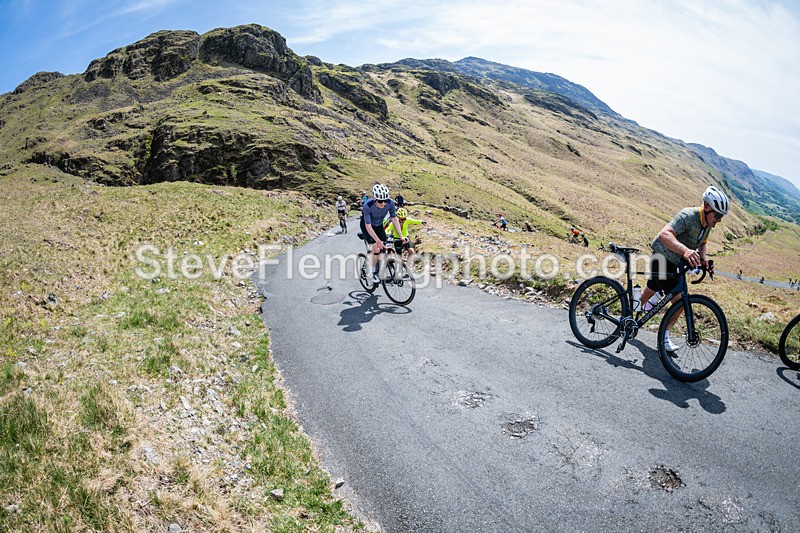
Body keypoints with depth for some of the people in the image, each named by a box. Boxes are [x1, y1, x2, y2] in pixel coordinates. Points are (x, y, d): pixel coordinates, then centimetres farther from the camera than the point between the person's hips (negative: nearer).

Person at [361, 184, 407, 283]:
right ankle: (373, 273, 2)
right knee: (376, 248, -17)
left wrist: (401, 237, -19)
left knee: (384, 248, -3)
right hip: (366, 225, -4)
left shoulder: (390, 203, -28)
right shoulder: (367, 206, -38)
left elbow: (394, 219, -15)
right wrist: (378, 241, -41)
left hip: (379, 225, 4)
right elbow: (368, 226, -33)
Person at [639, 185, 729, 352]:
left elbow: (702, 244, 16)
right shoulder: (688, 216, -27)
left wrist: (703, 259, -5)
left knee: (647, 293, 22)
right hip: (662, 259, -9)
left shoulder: (707, 224, 1)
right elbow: (664, 234, -42)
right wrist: (685, 250, -56)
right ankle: (664, 338, 6)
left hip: (673, 263, 9)